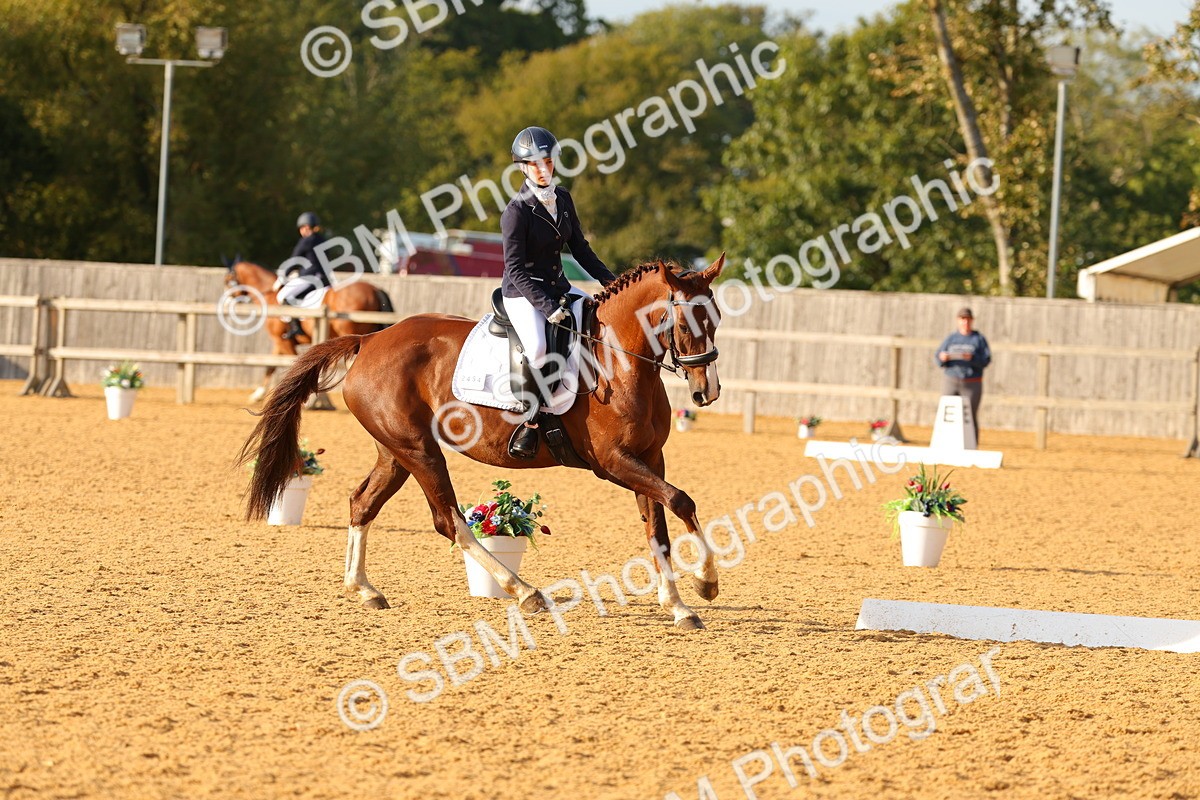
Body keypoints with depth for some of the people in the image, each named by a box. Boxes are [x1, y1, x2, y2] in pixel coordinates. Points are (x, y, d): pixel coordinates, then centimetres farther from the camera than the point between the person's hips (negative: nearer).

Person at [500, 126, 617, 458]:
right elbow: (515, 270, -18)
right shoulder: (517, 211, -16)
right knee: (536, 349, -32)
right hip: (523, 294, -8)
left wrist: (610, 281, 7)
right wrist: (548, 307, -26)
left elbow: (579, 248, 15)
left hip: (559, 288, 8)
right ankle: (529, 421, -17)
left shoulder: (562, 199, 5)